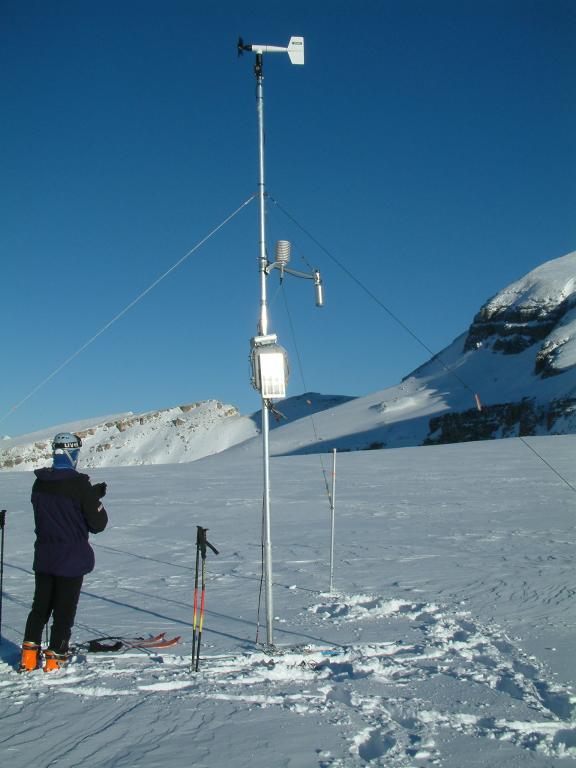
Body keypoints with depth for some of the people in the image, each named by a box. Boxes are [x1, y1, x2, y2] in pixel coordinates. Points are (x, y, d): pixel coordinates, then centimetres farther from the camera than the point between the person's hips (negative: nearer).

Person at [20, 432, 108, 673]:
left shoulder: (39, 483, -2)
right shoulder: (80, 485, -19)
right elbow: (98, 524, -14)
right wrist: (96, 500, 5)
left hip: (43, 557, 5)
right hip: (72, 559, -5)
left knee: (40, 605, 19)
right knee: (64, 610, 8)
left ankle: (29, 655, 19)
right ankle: (54, 658, 13)